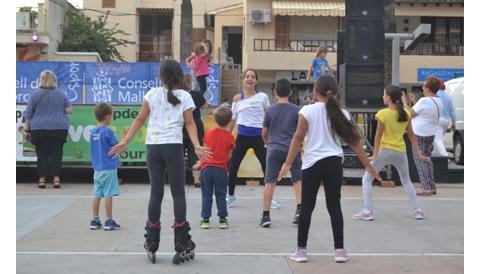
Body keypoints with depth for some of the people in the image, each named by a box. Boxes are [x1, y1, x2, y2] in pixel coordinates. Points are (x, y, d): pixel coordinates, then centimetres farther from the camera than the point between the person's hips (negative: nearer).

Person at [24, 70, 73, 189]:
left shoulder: (35, 95, -2)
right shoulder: (61, 94, 2)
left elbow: (28, 115, 0)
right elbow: (69, 110, 2)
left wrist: (27, 129, 9)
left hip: (39, 130, -1)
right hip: (59, 129, 1)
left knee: (42, 155, 3)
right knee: (56, 154, 4)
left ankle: (42, 179, 2)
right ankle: (56, 179, -2)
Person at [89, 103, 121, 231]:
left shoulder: (93, 132, 7)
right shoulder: (108, 131, -13)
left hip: (97, 169, 7)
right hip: (108, 168, -7)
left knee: (97, 195, 10)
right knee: (108, 195, -1)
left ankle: (95, 221, 14)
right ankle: (109, 221, 3)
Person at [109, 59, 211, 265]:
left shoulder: (152, 94, 7)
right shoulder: (184, 96, 5)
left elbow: (140, 119, 5)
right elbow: (190, 124, -5)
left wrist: (125, 142, 7)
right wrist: (197, 146, -11)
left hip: (153, 147, 2)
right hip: (173, 147, -2)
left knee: (156, 193, 9)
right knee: (178, 193, 3)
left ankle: (151, 244, 13)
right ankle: (182, 244, 0)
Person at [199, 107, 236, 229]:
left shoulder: (209, 133, 3)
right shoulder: (230, 137, -2)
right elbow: (229, 155, 1)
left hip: (207, 167, 1)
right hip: (221, 169, -1)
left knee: (206, 195, 6)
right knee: (221, 195, 8)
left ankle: (205, 219, 7)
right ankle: (223, 220, 10)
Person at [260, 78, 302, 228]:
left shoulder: (270, 110, 3)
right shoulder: (296, 110, 0)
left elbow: (264, 133, 10)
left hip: (274, 149, 0)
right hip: (292, 149, 0)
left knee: (269, 182, 2)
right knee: (298, 180, 13)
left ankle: (265, 215, -1)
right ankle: (299, 209, 0)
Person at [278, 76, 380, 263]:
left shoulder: (308, 111, -4)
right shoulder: (341, 113, 5)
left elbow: (298, 138, -6)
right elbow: (354, 141, 6)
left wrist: (288, 163, -2)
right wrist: (368, 166, 12)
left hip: (313, 163, -2)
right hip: (334, 163, 3)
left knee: (306, 207, 6)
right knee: (334, 206, 10)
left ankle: (301, 250, 8)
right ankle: (339, 250, 10)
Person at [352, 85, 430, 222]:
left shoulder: (383, 114, -11)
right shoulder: (406, 114, 3)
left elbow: (378, 135, -13)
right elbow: (411, 135, 7)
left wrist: (375, 154, -12)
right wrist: (419, 153, 12)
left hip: (385, 150, -5)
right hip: (401, 151, 5)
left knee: (367, 179, 7)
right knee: (406, 181, 24)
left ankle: (367, 211, -3)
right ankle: (417, 210, 20)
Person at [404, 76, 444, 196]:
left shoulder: (424, 101, -21)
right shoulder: (439, 101, 8)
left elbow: (411, 113, -12)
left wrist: (404, 102, -2)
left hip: (420, 135, -9)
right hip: (431, 134, 9)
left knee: (420, 161, -1)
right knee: (427, 160, 18)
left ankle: (427, 188, -4)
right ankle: (431, 187, 20)